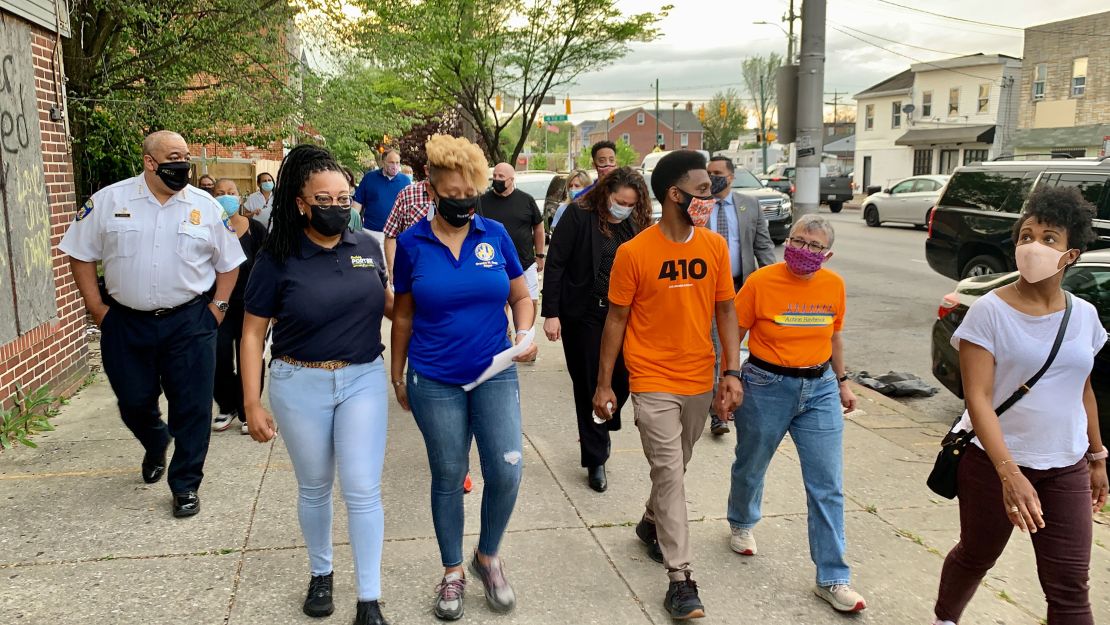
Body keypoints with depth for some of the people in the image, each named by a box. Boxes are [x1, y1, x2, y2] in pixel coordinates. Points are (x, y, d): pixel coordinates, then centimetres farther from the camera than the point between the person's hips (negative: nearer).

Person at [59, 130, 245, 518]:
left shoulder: (206, 207, -1)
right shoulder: (108, 201, -1)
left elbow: (229, 262, 8)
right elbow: (81, 254, 4)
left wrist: (218, 306, 0)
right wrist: (96, 307, 0)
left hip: (189, 325, -1)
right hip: (126, 324, 1)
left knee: (192, 407, 1)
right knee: (134, 402, 14)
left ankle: (185, 485, 17)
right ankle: (156, 446, 47)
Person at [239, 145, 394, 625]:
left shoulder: (367, 246, -1)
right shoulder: (279, 258, -9)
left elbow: (385, 302, 15)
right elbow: (253, 332, -5)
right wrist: (252, 403, -8)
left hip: (363, 379, 1)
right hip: (300, 386, -1)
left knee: (363, 491, 0)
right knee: (314, 488, 16)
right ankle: (320, 573, 40)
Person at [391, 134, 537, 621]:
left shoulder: (495, 234, -2)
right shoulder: (411, 243, -4)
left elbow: (521, 296, 8)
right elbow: (403, 316, 5)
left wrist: (525, 333, -12)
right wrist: (397, 375, 9)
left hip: (495, 375, 1)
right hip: (435, 382, -1)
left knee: (506, 471, -5)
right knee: (448, 478, 11)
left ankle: (488, 557, 24)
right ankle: (452, 572, 31)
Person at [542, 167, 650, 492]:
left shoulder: (635, 225, 3)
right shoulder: (579, 216, -9)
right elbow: (555, 265, -10)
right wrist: (551, 313, -13)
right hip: (582, 316, -3)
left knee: (622, 379, 2)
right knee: (589, 386, 5)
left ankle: (596, 433, 32)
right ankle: (596, 459, 17)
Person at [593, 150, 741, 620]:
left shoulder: (715, 247, -1)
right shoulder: (634, 252, -12)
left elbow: (725, 311, 6)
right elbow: (616, 319, -5)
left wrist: (732, 371, -1)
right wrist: (603, 384, -3)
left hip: (699, 382, 5)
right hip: (653, 383, -4)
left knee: (674, 468, 20)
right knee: (669, 474, -4)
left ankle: (652, 523, 47)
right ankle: (681, 579, 5)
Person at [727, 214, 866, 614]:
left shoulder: (834, 286, -1)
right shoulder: (761, 282, -13)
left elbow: (834, 337, 13)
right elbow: (734, 334, -6)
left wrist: (842, 381, 16)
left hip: (820, 389, 3)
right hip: (766, 386, -3)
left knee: (828, 485, 1)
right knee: (751, 467, 17)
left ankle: (832, 579, 11)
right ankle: (742, 524, 49)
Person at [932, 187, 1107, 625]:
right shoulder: (989, 311, -14)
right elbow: (977, 398, -19)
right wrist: (1009, 473, -28)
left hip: (1066, 469, 4)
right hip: (995, 462, -3)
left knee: (1069, 587, 1)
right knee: (976, 556, 16)